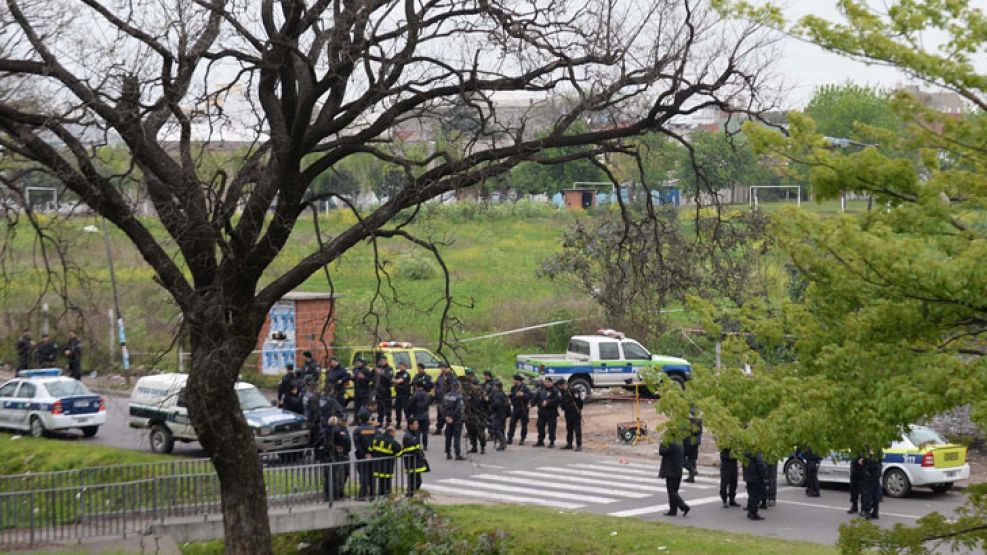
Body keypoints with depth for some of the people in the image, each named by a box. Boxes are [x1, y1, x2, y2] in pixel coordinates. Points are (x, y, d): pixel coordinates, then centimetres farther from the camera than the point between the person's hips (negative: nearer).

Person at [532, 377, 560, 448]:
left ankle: (552, 442, 7)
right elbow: (535, 398, 12)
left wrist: (548, 402, -24)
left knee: (551, 428, -4)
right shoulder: (540, 390, 9)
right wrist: (532, 403, -8)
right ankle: (540, 441, 22)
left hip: (551, 412, -5)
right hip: (541, 412, 5)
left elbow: (557, 400, -20)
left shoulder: (555, 390, -7)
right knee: (540, 427, 9)